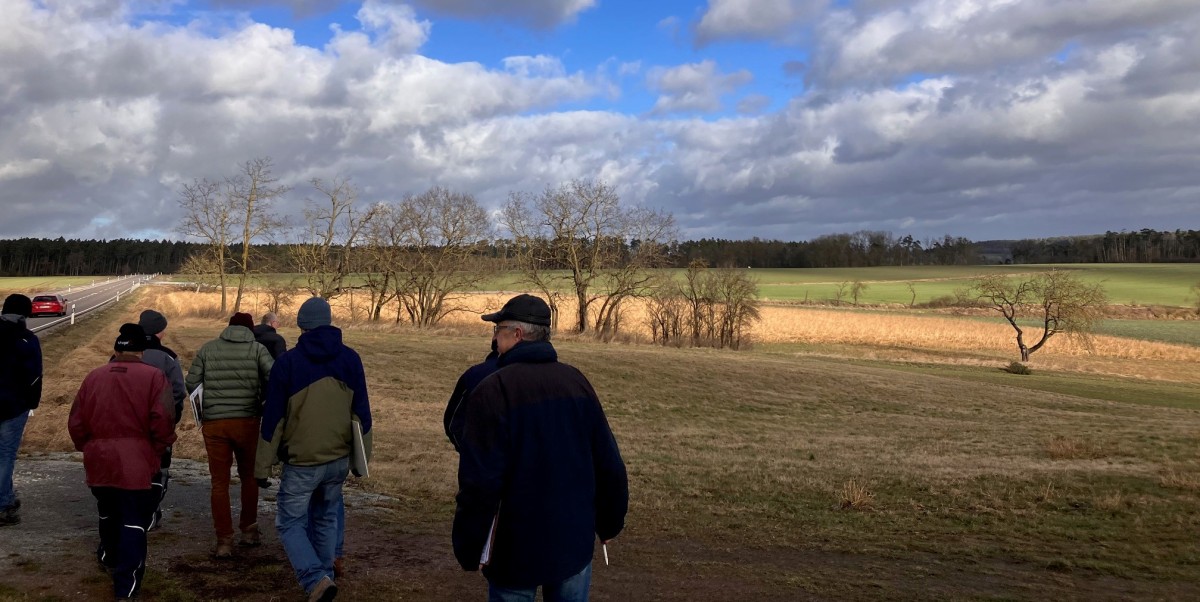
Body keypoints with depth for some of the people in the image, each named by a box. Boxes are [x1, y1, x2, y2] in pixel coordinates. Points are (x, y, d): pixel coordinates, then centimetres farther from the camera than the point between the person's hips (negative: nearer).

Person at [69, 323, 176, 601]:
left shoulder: (94, 376, 6)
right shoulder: (153, 377, -9)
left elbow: (76, 422, 8)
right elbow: (163, 421, -17)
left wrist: (88, 448, 24)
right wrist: (158, 449, 0)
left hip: (99, 462, 5)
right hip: (136, 464, -5)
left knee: (109, 513, 27)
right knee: (133, 523, 2)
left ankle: (109, 557, 50)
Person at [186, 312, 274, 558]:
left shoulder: (207, 348, 5)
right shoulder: (257, 349, 0)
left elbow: (191, 383, 2)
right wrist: (266, 407, 6)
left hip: (214, 423, 1)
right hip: (247, 421, 0)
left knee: (219, 482, 8)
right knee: (249, 477, 18)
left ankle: (224, 540, 7)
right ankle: (249, 530, 27)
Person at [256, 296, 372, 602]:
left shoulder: (288, 361, -9)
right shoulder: (350, 358, 0)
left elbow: (273, 418, -6)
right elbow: (361, 412, 3)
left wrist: (263, 466, 1)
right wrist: (362, 456, 13)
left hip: (301, 461, -3)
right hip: (339, 458, 4)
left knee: (290, 523, 8)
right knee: (326, 519, 20)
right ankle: (323, 576, 26)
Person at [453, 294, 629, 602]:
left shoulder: (493, 390, -15)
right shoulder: (576, 381, 0)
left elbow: (479, 481, -19)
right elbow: (609, 462, 3)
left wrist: (469, 548, -8)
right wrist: (609, 522, 15)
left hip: (517, 548, -4)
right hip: (576, 542, 4)